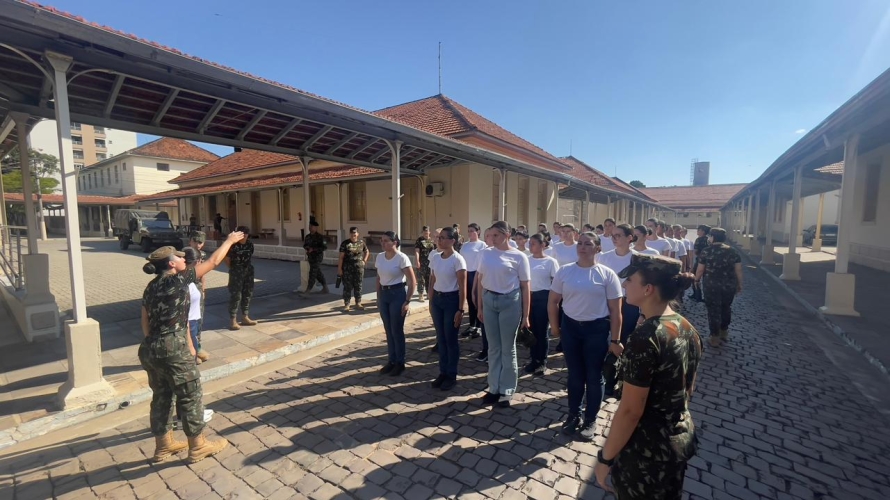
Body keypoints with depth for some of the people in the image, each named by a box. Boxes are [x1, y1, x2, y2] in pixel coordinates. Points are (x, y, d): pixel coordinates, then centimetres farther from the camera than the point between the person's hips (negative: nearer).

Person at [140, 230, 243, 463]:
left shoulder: (151, 287, 11)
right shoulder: (178, 280, -10)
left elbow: (145, 322, 14)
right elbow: (213, 262, -4)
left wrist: (153, 344, 21)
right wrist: (230, 240, 8)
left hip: (151, 349, 8)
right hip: (173, 349, -8)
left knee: (161, 396, 20)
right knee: (190, 396, 6)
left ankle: (163, 445, 34)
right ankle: (198, 446, 19)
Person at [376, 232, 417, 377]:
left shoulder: (402, 258, -15)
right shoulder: (379, 257, 3)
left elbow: (412, 282, -13)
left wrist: (407, 301, -14)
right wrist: (378, 297, 14)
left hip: (397, 294, -6)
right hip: (384, 294, 6)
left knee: (397, 330, 3)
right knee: (388, 330, 13)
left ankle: (400, 363, 18)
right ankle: (391, 360, 27)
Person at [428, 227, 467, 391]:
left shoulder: (458, 260, -13)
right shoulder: (435, 257, 5)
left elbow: (462, 288, -13)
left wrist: (460, 310, -14)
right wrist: (430, 303, 12)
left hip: (451, 300, -6)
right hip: (437, 299, 6)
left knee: (450, 339, 4)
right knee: (440, 338, 12)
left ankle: (452, 375, 19)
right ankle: (443, 372, 26)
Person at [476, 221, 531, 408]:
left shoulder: (518, 256, -6)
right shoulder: (486, 253, 3)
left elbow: (525, 287, -3)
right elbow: (480, 280, 9)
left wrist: (525, 316, -4)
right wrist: (480, 306, 9)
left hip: (510, 302, -3)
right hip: (489, 300, 3)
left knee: (508, 348, 8)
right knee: (493, 348, 12)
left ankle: (506, 391, 23)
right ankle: (494, 388, 26)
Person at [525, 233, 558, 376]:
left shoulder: (550, 261, -6)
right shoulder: (527, 260, 5)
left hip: (544, 297, -4)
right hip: (530, 296, 4)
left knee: (542, 331, 6)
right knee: (532, 329, 11)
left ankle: (542, 362, 20)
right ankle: (534, 360, 24)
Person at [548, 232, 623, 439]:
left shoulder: (607, 274, -7)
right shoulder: (564, 271, -2)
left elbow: (615, 310, -5)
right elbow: (552, 302, 4)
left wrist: (615, 340, -4)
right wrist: (555, 326, 4)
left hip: (597, 329, -1)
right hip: (570, 326, 2)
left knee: (593, 376, 11)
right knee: (575, 375, 13)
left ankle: (590, 419, 30)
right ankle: (574, 414, 32)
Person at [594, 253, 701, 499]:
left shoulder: (645, 337, -28)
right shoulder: (688, 330, -2)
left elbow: (630, 411, -24)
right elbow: (688, 389, 11)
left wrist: (605, 458, -13)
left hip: (645, 449, -8)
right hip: (683, 439, 8)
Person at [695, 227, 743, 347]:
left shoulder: (706, 251, -8)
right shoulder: (732, 251, 2)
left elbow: (700, 270, -6)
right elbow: (738, 270, 3)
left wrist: (697, 280, 11)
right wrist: (739, 285, 13)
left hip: (711, 286, -4)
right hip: (729, 285, 4)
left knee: (713, 310, 4)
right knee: (726, 308, 22)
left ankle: (715, 337, 10)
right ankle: (724, 332, 36)